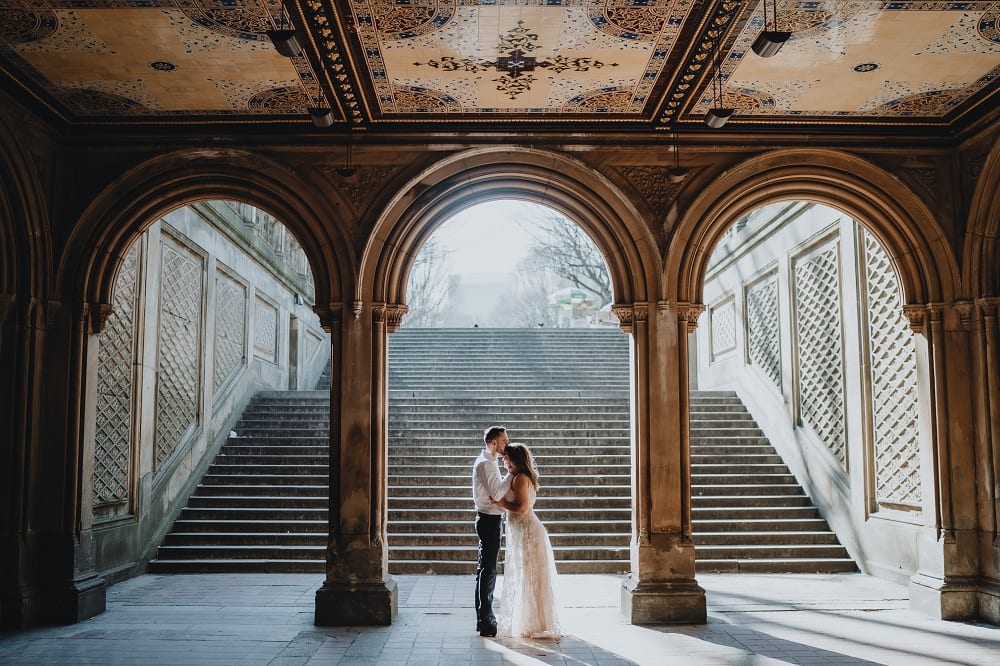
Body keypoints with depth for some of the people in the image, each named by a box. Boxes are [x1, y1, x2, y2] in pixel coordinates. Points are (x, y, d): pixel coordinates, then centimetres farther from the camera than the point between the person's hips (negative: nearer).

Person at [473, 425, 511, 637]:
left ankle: (485, 615, 26)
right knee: (487, 571, -6)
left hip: (490, 519, 11)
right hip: (489, 519, -11)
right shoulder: (485, 464, -17)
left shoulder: (489, 462, 16)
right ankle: (485, 621, -1)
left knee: (487, 569, 16)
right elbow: (496, 493, -24)